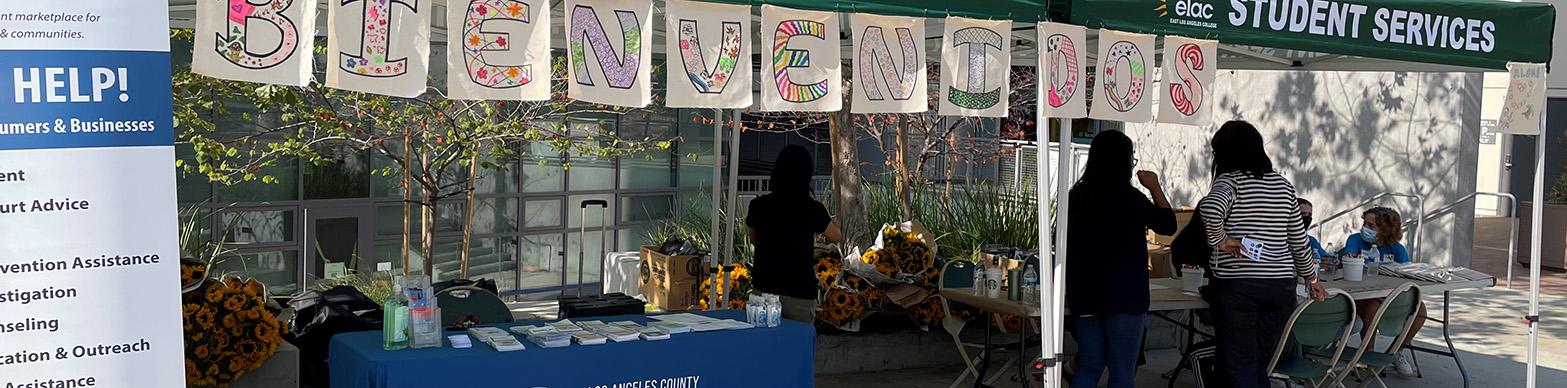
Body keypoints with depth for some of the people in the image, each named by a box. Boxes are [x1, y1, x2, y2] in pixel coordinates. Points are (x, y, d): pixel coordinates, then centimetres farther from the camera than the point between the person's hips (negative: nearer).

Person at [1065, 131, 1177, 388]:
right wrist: (1155, 188, 5)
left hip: (1085, 294, 6)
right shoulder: (1128, 197, -12)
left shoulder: (1077, 196, 4)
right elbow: (1167, 225, -4)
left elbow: (1064, 242, 13)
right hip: (1123, 295, -6)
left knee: (1088, 367, 13)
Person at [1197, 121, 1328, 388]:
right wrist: (1311, 279, 27)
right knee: (1262, 365, 13)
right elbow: (1299, 241, 15)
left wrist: (1218, 239, -13)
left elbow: (1211, 208, -29)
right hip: (1281, 285, 5)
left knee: (1239, 365, 2)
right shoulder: (1284, 185, 10)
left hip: (1236, 285, -5)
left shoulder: (1230, 180, -5)